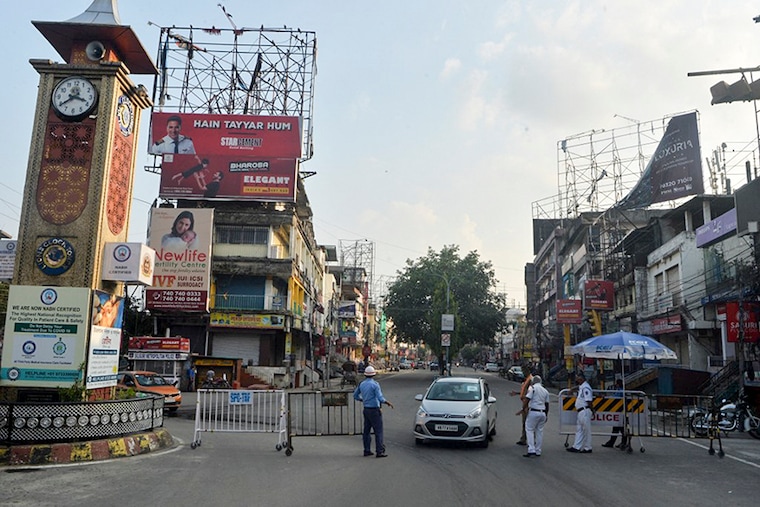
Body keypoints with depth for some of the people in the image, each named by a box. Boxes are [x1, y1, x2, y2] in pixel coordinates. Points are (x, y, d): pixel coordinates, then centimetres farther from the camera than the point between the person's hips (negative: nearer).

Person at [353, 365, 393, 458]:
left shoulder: (361, 384, 5)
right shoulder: (374, 384, -15)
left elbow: (355, 395, 16)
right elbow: (380, 398, -19)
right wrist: (387, 402, -3)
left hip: (366, 410, 7)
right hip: (374, 410, -7)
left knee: (366, 431, 12)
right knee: (378, 431, -3)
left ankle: (367, 450, 16)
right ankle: (379, 451, -4)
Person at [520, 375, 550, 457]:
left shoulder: (532, 388, -4)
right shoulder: (545, 390, 16)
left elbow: (527, 399, -14)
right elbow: (547, 404, 18)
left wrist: (524, 408, -4)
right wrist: (546, 415, 24)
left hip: (533, 412, -6)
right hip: (543, 413, 6)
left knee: (529, 429, -2)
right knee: (539, 431, 11)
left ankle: (531, 450, -12)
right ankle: (538, 451, 14)